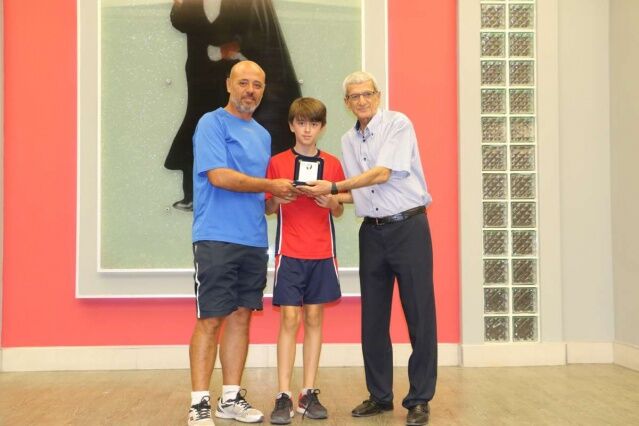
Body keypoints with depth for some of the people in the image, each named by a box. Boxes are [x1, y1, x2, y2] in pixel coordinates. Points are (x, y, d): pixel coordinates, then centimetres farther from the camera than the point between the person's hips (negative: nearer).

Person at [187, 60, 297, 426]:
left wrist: (280, 198, 5)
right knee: (211, 319, -5)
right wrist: (271, 187, -10)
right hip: (217, 239, -7)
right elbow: (219, 175, -16)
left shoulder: (263, 135, 19)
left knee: (241, 316, 9)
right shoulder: (212, 123, -4)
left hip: (255, 241, 7)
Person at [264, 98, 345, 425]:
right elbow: (268, 209, 6)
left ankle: (309, 394, 13)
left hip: (322, 253, 2)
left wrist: (331, 201, -10)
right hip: (289, 252, -2)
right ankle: (284, 397, -1)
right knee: (289, 320, -5)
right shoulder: (277, 163, 3)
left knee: (314, 318, 6)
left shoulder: (332, 164, 8)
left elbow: (339, 212, 11)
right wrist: (279, 195, -14)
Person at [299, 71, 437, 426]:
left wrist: (333, 187, -15)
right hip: (372, 232, 6)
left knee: (419, 316, -1)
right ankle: (380, 395, 21)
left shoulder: (398, 124, -7)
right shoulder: (348, 140, 13)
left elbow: (382, 174, -16)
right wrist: (329, 199, 3)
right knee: (373, 318, 9)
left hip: (408, 227, -6)